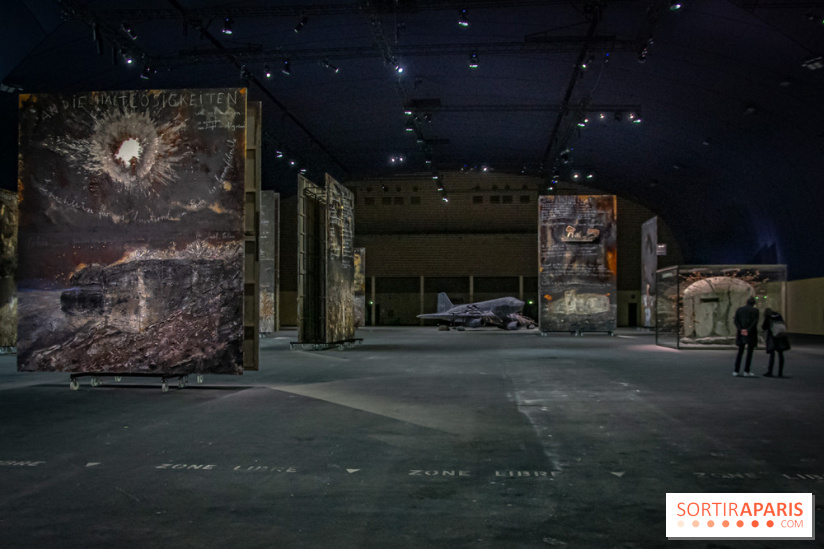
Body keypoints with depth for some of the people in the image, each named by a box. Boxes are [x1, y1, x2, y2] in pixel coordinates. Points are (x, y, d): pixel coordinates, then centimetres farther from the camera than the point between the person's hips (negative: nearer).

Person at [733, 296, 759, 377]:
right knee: (749, 352, 3)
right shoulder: (755, 310, -2)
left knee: (740, 352, 10)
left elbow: (736, 321, -3)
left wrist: (741, 330, -11)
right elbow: (755, 322, -14)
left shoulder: (739, 309, 8)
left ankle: (736, 371, 4)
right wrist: (748, 330, -16)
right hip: (751, 334, -3)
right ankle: (746, 371, 0)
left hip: (741, 333, 3)